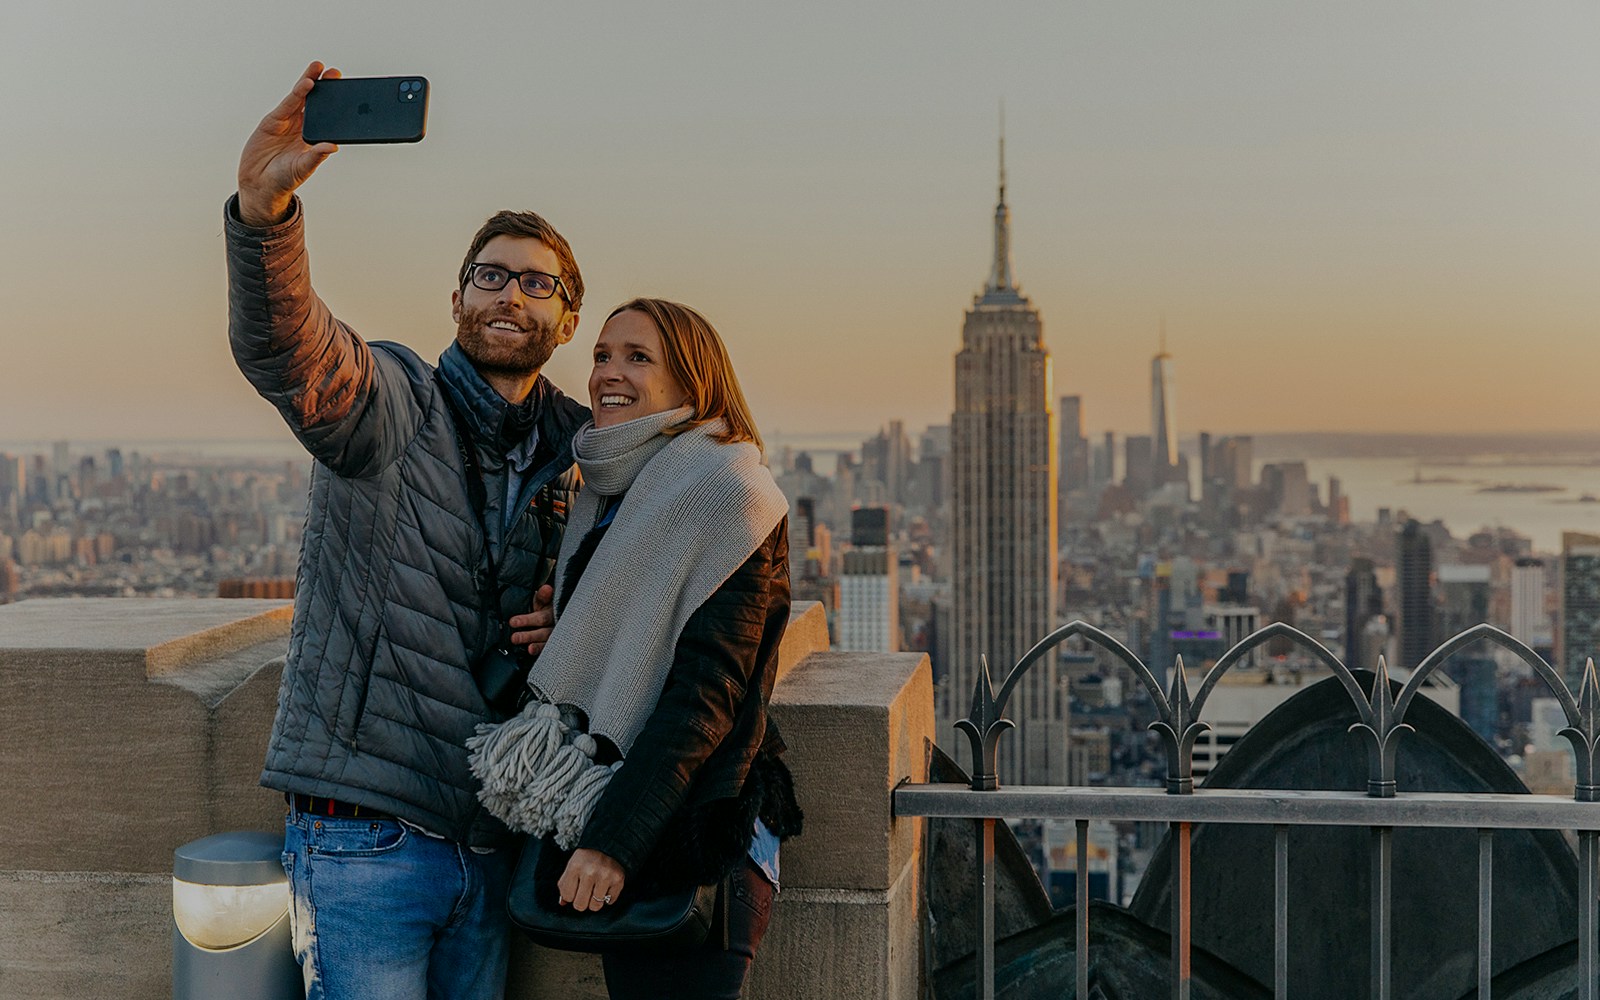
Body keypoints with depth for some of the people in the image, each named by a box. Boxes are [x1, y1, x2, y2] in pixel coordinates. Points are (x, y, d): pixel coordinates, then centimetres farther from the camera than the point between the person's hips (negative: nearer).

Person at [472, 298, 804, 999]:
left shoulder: (726, 494, -10)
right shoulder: (609, 499, 16)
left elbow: (706, 692, -17)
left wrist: (613, 838, -21)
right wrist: (554, 631, 3)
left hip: (689, 833, -8)